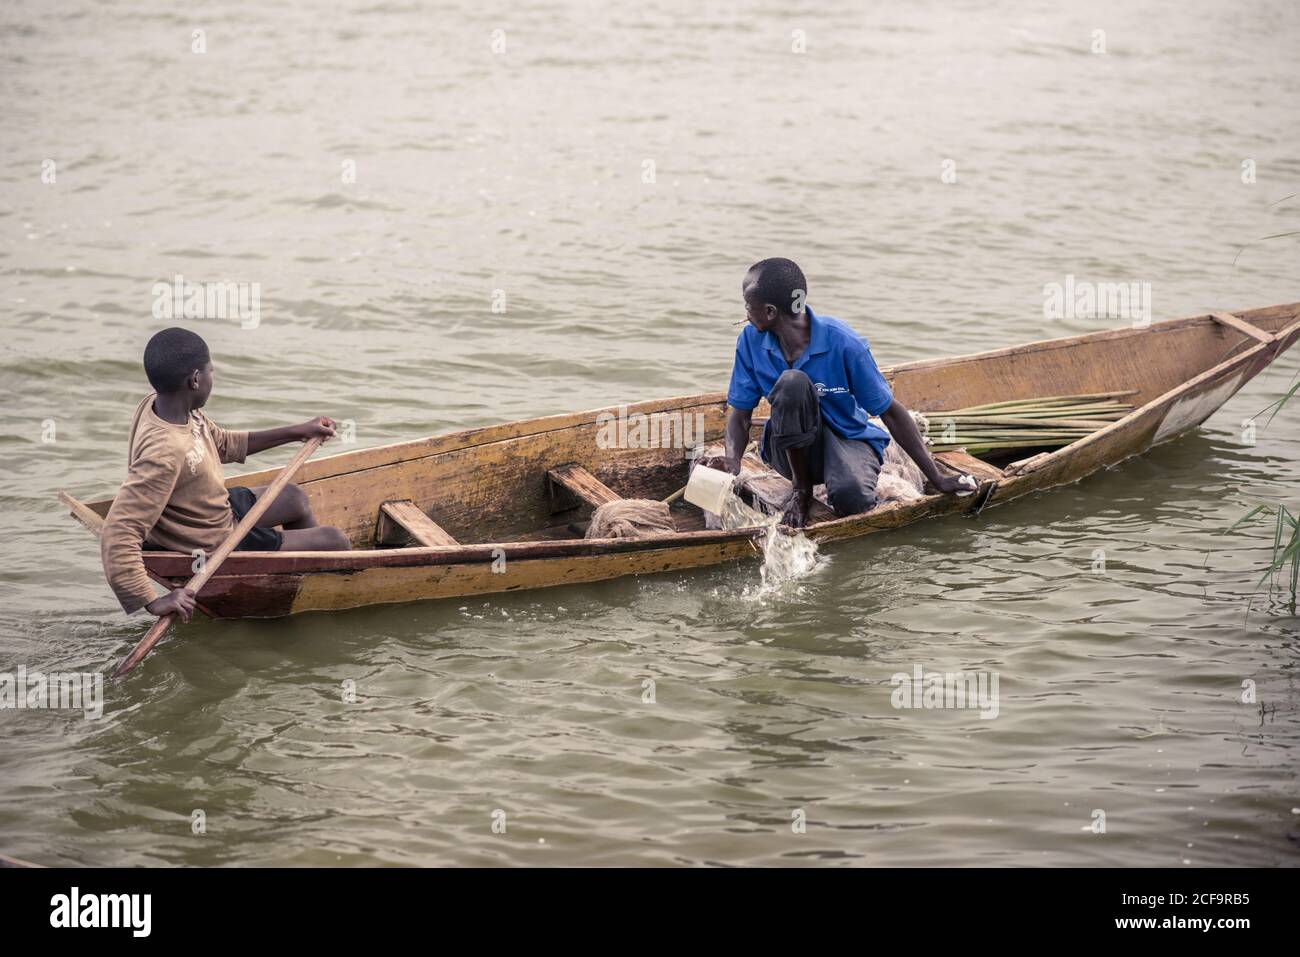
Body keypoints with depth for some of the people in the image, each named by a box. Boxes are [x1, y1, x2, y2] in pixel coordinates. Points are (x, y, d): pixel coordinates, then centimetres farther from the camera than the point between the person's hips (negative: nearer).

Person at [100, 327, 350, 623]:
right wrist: (153, 602, -43)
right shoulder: (165, 454, -39)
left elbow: (224, 444, 8)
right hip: (218, 548, -9)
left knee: (294, 498, 29)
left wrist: (297, 432, 9)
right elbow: (118, 535, -41)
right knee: (335, 542, 4)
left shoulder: (160, 403, -11)